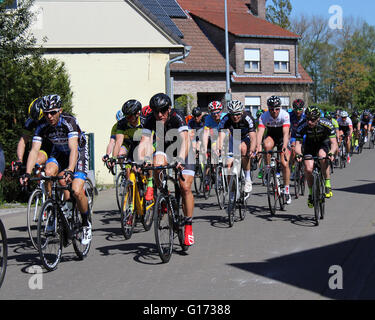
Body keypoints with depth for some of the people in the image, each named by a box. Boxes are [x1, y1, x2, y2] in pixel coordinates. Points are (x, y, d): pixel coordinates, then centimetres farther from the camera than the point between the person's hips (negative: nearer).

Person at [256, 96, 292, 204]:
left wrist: (284, 147, -52)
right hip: (271, 135, 1)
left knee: (285, 164, -12)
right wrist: (258, 146, -52)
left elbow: (286, 133, -36)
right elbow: (260, 132, -35)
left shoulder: (285, 115, -27)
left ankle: (287, 190, 2)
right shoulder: (264, 116, -23)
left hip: (282, 138, -1)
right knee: (267, 145, -36)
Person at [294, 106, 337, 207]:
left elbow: (334, 143, -30)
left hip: (324, 143, -2)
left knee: (322, 156, -36)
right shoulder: (302, 126, -27)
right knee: (308, 169, -17)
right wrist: (298, 154, -47)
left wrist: (331, 153, -49)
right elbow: (298, 143, -26)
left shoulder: (326, 124, -30)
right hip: (310, 144, 2)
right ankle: (311, 193, 7)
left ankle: (328, 185, -22)